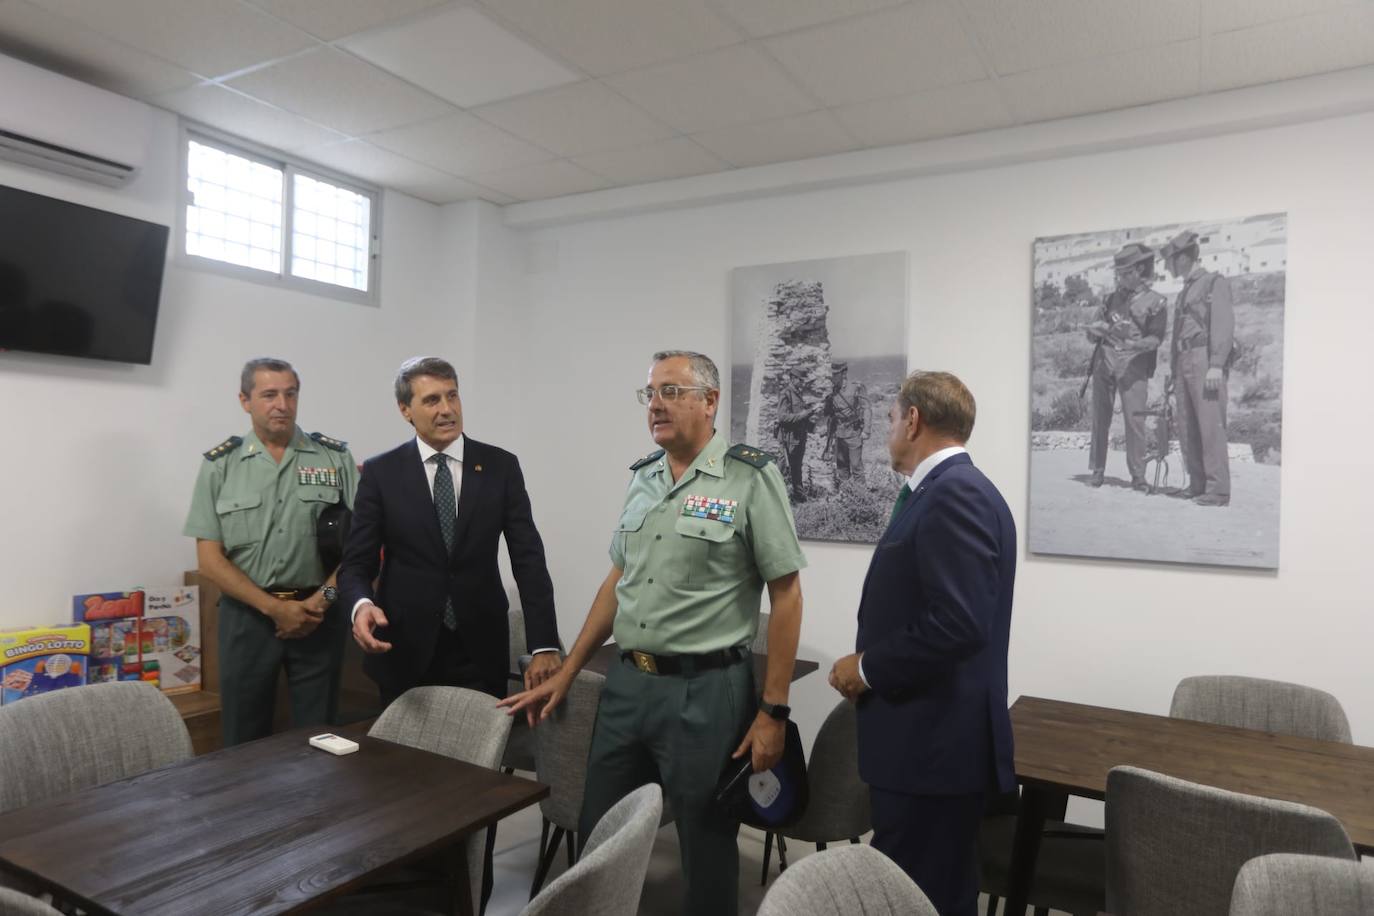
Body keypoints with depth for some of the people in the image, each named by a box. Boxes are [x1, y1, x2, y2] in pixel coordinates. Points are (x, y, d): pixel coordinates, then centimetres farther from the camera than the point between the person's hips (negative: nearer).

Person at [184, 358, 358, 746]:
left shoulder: (335, 457, 1)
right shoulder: (219, 464, 0)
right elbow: (210, 559, -2)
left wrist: (323, 599, -12)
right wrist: (274, 608, -10)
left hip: (320, 612, 0)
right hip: (248, 614, 0)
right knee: (244, 740, 11)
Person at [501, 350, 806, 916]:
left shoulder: (751, 476, -10)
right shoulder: (643, 477, 9)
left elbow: (786, 595, -10)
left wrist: (773, 711, -12)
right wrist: (566, 674, 14)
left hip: (705, 691, -6)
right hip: (626, 684, 6)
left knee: (706, 850, 11)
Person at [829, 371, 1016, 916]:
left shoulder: (955, 492, -18)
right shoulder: (949, 489, 13)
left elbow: (959, 624, -27)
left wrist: (868, 667, -15)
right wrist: (874, 664, 7)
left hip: (936, 743, -10)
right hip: (929, 738, 10)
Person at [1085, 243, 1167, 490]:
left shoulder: (1155, 302, 5)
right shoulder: (1113, 298, 18)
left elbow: (1156, 338, -5)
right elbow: (1093, 334, 18)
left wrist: (1134, 344, -24)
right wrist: (1096, 331, -5)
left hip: (1133, 366, -4)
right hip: (1104, 361, 4)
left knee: (1134, 419, -9)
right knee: (1100, 417, 2)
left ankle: (1138, 475, -4)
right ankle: (1097, 470, 8)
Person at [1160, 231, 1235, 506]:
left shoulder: (1215, 282, 1)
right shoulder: (1184, 293, 25)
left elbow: (1224, 324, -10)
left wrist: (1216, 366, -20)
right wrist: (1173, 371, 17)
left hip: (1206, 359, -8)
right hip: (1184, 362, 8)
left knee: (1211, 424, -11)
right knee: (1187, 428, 4)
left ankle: (1218, 490, -12)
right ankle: (1198, 485, 8)